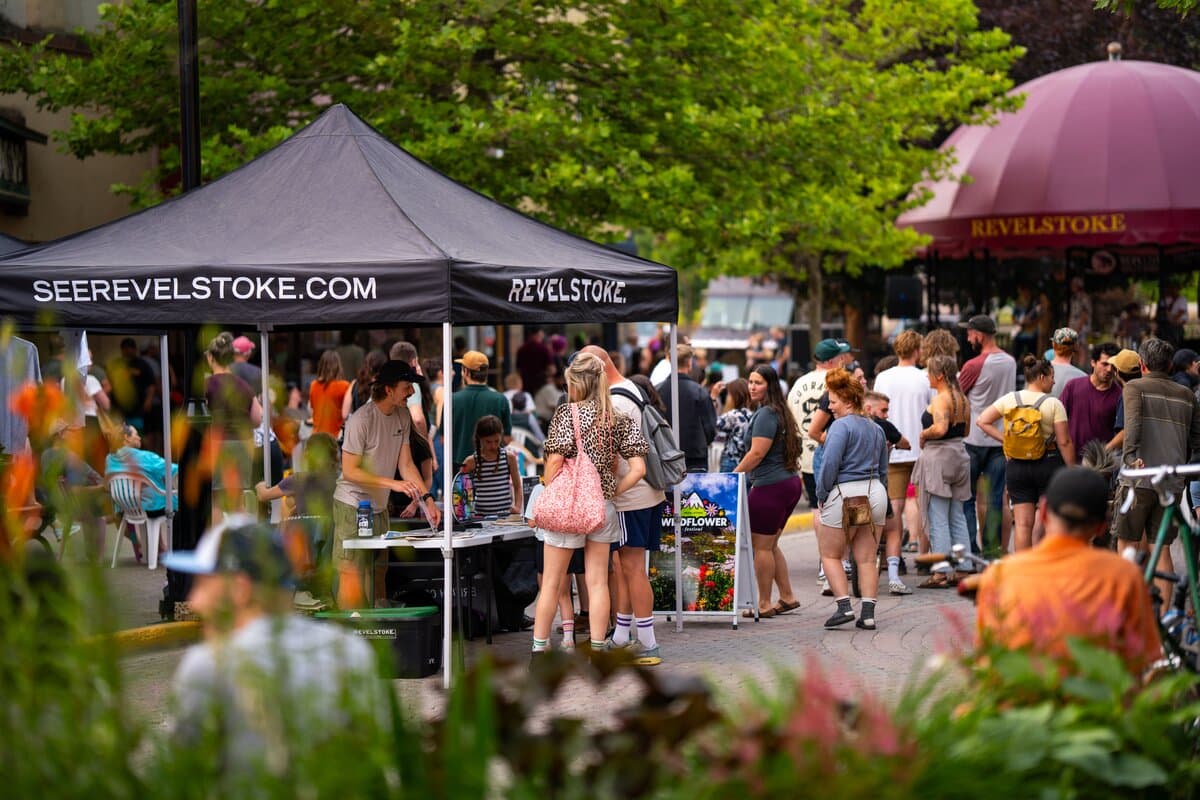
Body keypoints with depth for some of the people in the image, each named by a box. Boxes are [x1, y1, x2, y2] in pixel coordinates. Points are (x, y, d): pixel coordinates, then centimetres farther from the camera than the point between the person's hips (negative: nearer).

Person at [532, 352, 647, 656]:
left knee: (552, 582, 7)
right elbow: (638, 469, -4)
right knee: (597, 582, 9)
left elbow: (555, 461, -15)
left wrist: (548, 499, -3)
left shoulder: (567, 412, -10)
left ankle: (539, 648, 14)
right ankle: (597, 651, 11)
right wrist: (612, 491, 6)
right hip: (602, 508, 4)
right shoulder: (620, 420, 2)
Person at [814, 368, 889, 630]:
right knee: (867, 559, 8)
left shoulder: (841, 426, -10)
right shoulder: (876, 429, 14)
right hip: (875, 494, 7)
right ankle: (868, 613, 3)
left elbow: (830, 463, -18)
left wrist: (822, 494, -7)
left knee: (830, 555, 6)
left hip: (845, 495, -7)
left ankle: (844, 606, -5)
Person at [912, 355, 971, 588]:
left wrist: (923, 434, -12)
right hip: (959, 454, 8)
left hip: (938, 456, -8)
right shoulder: (963, 400, 10)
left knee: (938, 519, -4)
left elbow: (940, 428, -29)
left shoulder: (940, 399, -16)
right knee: (958, 517, 13)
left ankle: (940, 573, -4)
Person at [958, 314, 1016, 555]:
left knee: (967, 499, 3)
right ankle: (992, 549, 5)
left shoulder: (974, 366, -14)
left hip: (974, 439, -5)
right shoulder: (1010, 362, 5)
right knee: (996, 498, 7)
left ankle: (970, 551, -1)